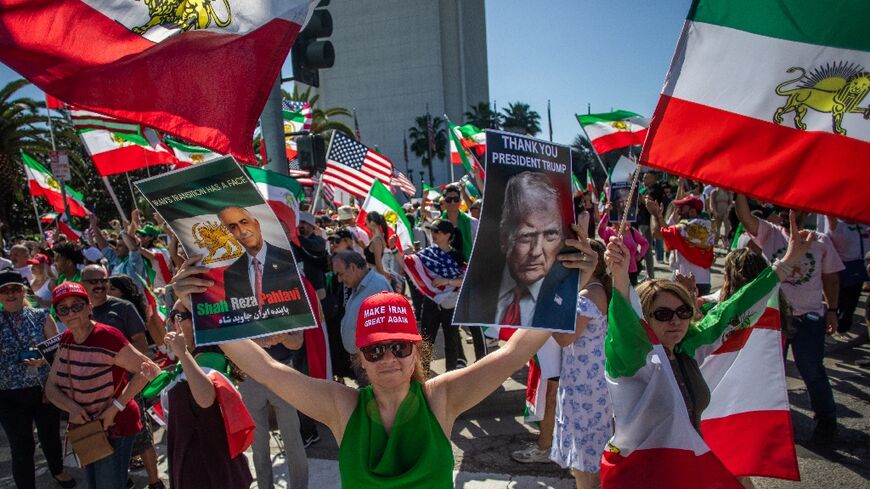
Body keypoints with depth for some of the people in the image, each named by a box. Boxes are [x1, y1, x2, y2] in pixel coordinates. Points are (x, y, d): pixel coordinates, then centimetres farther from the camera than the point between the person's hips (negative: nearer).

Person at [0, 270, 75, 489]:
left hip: (45, 390, 1)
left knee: (51, 436, 21)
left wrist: (43, 360, -21)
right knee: (22, 448, 8)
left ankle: (58, 471, 47)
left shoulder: (41, 317, -2)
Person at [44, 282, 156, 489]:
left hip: (114, 430, -7)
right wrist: (72, 407, -15)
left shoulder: (107, 338, -22)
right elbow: (51, 387, 5)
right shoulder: (66, 340, 0)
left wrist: (116, 407, -23)